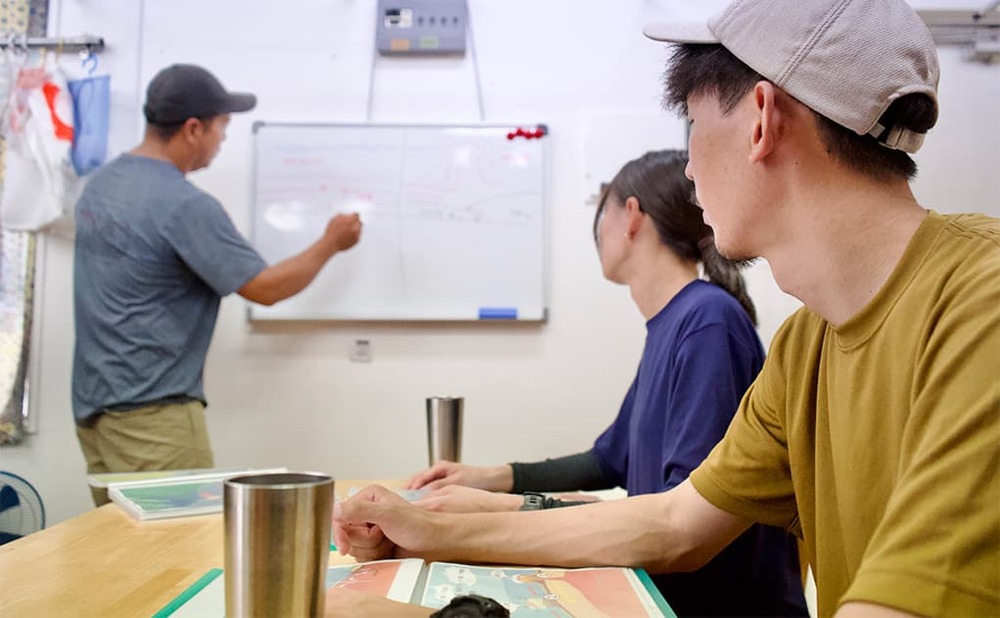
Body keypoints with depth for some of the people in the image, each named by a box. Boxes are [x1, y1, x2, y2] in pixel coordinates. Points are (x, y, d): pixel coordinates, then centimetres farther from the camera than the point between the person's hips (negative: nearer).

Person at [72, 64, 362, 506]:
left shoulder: (101, 183, 8)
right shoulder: (185, 206, -19)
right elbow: (267, 288, -14)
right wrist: (330, 244, 0)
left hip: (93, 402, 9)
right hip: (152, 410, -9)